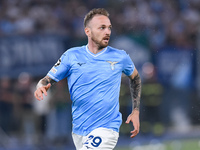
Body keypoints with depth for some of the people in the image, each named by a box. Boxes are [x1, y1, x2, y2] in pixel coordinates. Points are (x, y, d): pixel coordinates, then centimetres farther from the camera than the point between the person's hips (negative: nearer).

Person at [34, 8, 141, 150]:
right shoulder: (72, 56, 2)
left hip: (106, 129, -3)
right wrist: (41, 87, -19)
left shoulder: (120, 57, 3)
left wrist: (136, 112, 16)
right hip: (79, 131, 3)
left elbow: (135, 77, 21)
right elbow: (48, 80, 6)